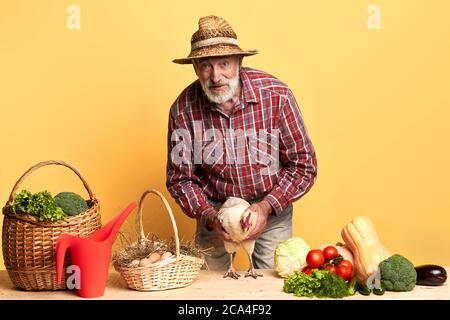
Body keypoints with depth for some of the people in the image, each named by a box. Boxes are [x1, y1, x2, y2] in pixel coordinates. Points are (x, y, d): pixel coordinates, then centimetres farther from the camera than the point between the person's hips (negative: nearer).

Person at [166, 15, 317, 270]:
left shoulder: (276, 94, -21)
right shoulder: (183, 109, -18)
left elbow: (304, 165, -13)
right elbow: (181, 178, -7)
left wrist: (266, 206, -24)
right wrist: (209, 216, -23)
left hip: (271, 204, 0)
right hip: (215, 208, 1)